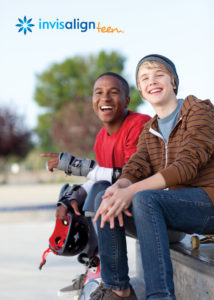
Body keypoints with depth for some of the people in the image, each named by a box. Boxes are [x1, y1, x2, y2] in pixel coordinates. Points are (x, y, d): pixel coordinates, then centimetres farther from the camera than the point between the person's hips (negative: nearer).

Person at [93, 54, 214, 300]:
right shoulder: (150, 129, 17)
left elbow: (188, 165, -20)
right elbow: (137, 166, 1)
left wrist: (131, 191, -28)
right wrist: (120, 187, -25)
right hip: (170, 203, 7)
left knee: (144, 199, -33)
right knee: (103, 198, -7)